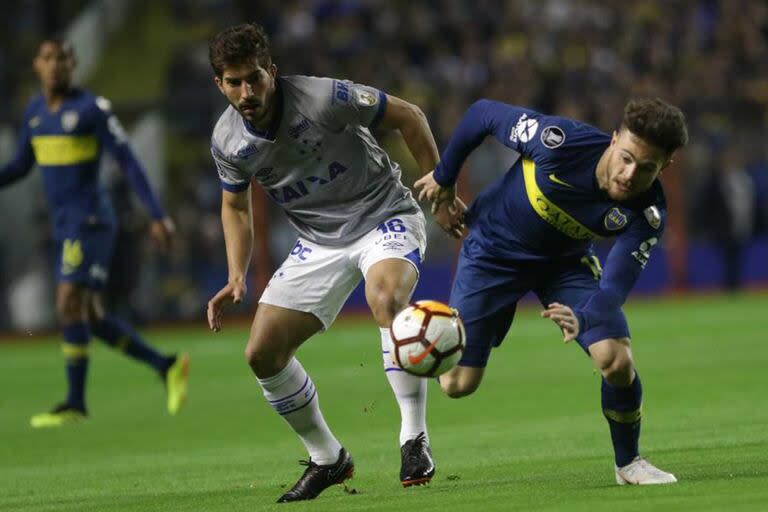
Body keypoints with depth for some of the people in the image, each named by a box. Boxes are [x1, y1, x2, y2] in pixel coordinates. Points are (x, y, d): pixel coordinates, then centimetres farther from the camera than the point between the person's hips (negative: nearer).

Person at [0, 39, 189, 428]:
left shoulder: (92, 108, -10)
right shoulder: (35, 111, 12)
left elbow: (128, 162, -11)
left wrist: (158, 215, -15)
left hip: (90, 221, -8)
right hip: (64, 226, 8)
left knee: (69, 306, -14)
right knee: (90, 318, 6)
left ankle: (75, 404, -8)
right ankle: (166, 367, 17)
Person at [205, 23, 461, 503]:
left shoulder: (323, 98, -24)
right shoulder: (227, 140, -7)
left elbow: (408, 116, -11)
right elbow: (236, 206, 13)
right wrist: (237, 278, 0)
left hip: (385, 218, -6)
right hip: (319, 242, 6)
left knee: (385, 296, -38)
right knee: (263, 353, -3)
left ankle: (415, 438, -29)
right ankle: (327, 459, 17)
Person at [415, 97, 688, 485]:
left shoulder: (646, 214, -28)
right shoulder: (562, 142, -35)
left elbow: (615, 285, -32)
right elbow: (483, 113, -19)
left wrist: (583, 320, -54)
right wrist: (444, 177, -5)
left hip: (566, 261, 2)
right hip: (494, 250, -2)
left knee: (618, 362, -19)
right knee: (459, 384, -1)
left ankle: (628, 463, 6)